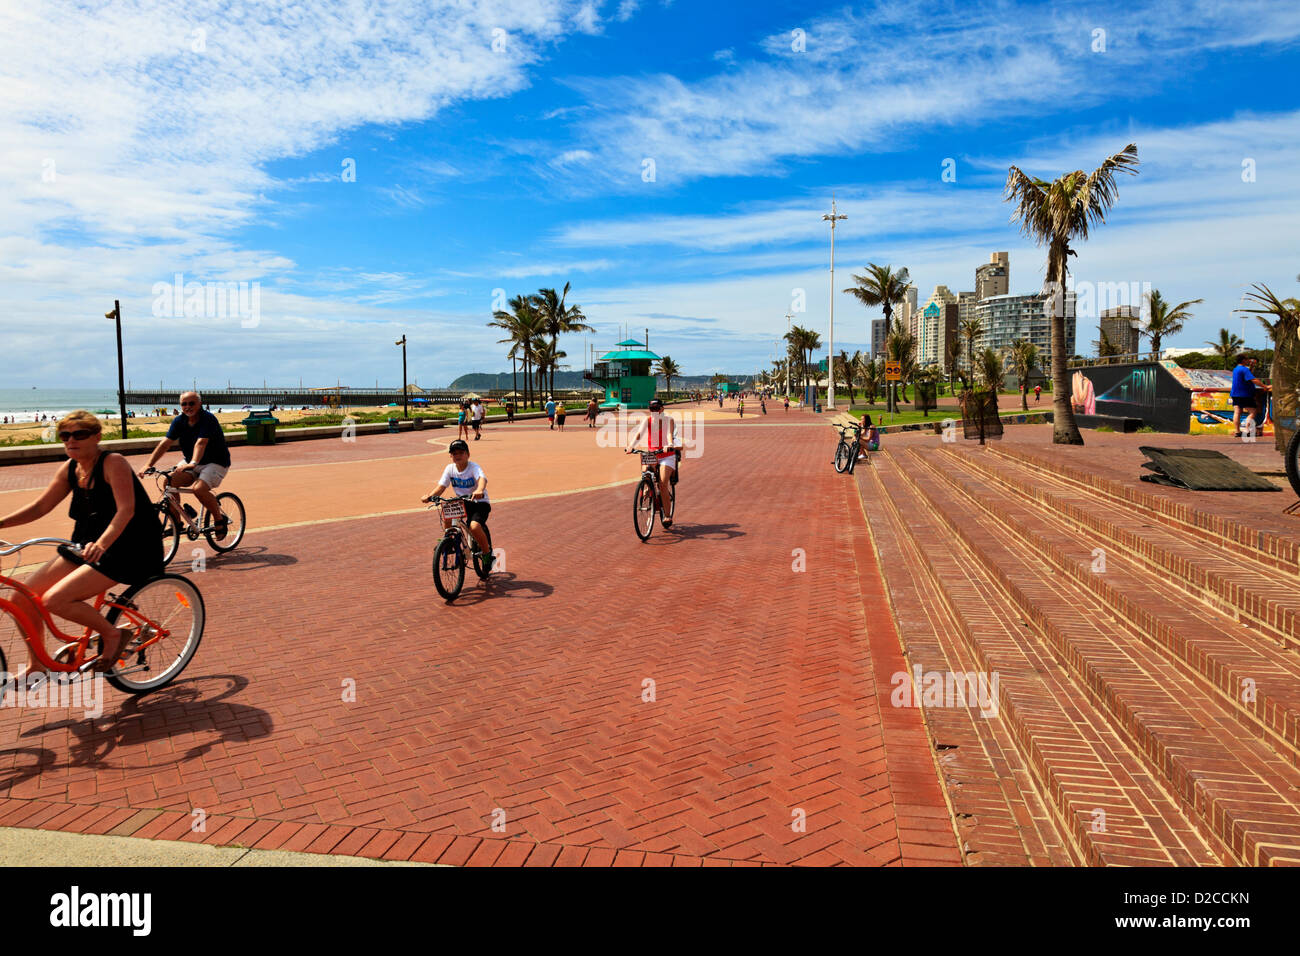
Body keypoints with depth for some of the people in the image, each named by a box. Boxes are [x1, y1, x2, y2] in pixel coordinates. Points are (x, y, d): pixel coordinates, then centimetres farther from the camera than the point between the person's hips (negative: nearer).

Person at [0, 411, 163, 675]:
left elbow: (127, 509, -27)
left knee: (54, 600, -22)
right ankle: (35, 667, 19)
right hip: (86, 546, 8)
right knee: (21, 599, 2)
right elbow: (39, 507, 13)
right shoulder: (70, 469, 7)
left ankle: (113, 634, 0)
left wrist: (101, 543, -41)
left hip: (127, 550, -8)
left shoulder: (113, 463, -15)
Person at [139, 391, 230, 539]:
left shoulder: (208, 419, -19)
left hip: (216, 462, -6)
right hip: (190, 462, 7)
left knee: (199, 489, -30)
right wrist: (148, 464, -18)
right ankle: (177, 521, -1)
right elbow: (165, 443, -8)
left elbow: (201, 443, -34)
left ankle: (220, 520, -8)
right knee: (170, 481, -17)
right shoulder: (179, 421, -1)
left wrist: (193, 463, -49)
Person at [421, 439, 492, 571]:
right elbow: (441, 486, -5)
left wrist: (479, 491, -59)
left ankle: (487, 553, -3)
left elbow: (482, 479, -36)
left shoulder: (474, 467, -17)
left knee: (474, 527, -28)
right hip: (462, 502, 5)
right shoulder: (450, 469, -2)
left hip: (480, 502, -5)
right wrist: (430, 496, -26)